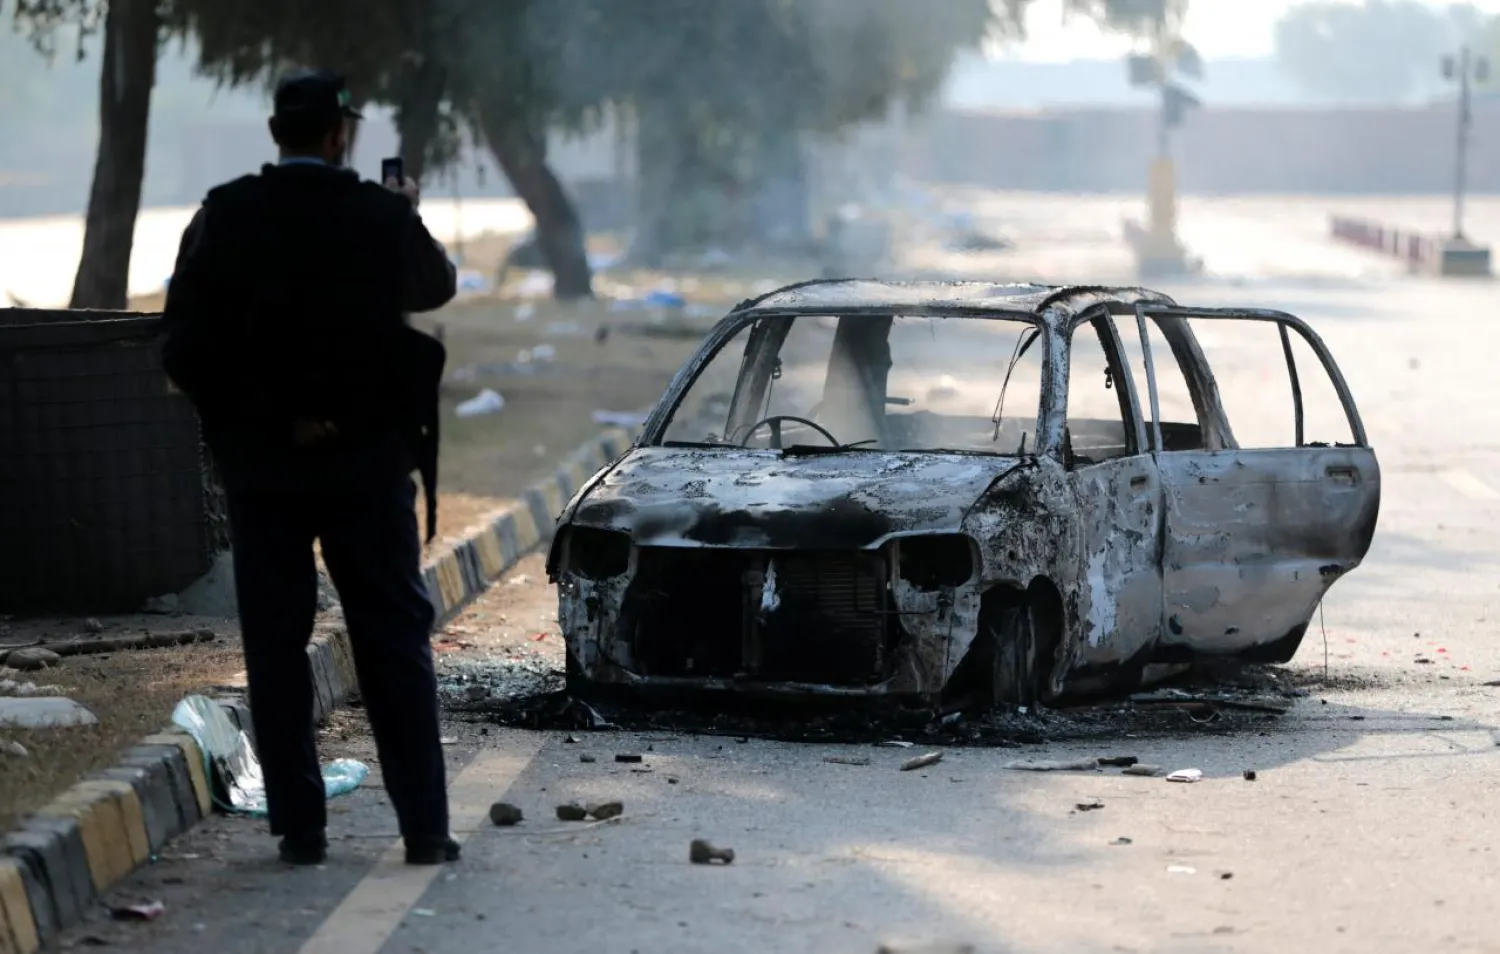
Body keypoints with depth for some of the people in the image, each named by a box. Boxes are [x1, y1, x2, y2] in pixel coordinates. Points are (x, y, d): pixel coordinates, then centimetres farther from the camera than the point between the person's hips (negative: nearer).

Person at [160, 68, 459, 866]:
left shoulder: (225, 216, -5)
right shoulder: (380, 216, -6)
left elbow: (181, 348, -8)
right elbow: (436, 286, 15)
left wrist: (222, 410, 9)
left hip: (259, 463, 0)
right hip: (366, 459, 0)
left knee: (276, 648, 7)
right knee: (395, 640, 7)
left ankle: (299, 827, 6)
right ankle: (425, 828, 6)